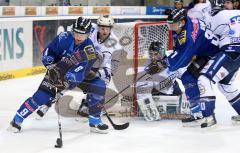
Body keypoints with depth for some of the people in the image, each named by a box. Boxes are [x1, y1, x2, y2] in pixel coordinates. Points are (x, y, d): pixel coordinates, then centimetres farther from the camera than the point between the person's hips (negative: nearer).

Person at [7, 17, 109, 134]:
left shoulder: (89, 50, -24)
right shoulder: (64, 38, -21)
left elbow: (80, 74, -30)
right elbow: (47, 53, -11)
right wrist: (52, 67, -25)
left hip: (76, 75, 1)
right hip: (57, 71, -1)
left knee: (99, 85, -17)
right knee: (41, 96, -17)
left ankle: (95, 121, -5)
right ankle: (17, 119, -1)